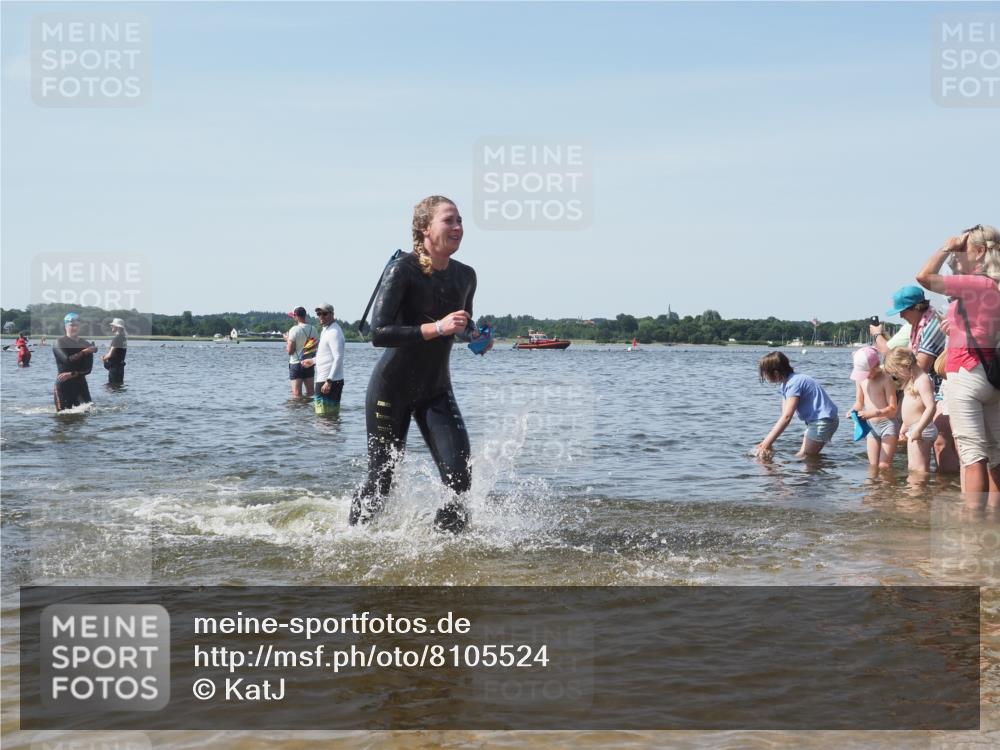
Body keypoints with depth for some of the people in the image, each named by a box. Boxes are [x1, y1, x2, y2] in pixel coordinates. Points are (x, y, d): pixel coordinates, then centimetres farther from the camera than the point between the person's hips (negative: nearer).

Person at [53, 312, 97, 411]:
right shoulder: (59, 343, -2)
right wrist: (85, 352, -12)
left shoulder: (86, 345, 9)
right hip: (64, 385, -4)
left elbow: (88, 369, 1)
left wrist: (71, 374, -12)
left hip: (80, 384, 4)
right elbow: (68, 360, -18)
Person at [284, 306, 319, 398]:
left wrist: (287, 340, 3)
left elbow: (290, 351, -14)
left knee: (297, 394, -5)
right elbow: (317, 345, 12)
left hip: (296, 364, -5)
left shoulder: (294, 330, -14)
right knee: (309, 392, 12)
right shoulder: (313, 329, 2)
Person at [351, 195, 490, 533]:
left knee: (460, 477, -12)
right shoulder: (403, 270, -17)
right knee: (381, 483, 6)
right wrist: (437, 328, -33)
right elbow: (378, 333, -26)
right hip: (391, 389, -5)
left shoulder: (465, 276, 1)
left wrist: (475, 336, -3)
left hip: (436, 391, 5)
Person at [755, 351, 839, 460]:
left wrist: (766, 444, -30)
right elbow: (784, 415, 4)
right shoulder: (786, 384, 8)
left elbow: (786, 417, -29)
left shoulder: (794, 383, -23)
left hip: (824, 421, -10)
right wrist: (767, 442, -4)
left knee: (802, 458, -8)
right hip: (815, 421, 10)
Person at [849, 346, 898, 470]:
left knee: (884, 466, -10)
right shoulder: (860, 379, 2)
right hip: (872, 427, 6)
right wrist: (854, 410, -10)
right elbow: (859, 402, 13)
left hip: (888, 425, -6)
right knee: (873, 466, 8)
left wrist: (873, 413, -32)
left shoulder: (886, 380, -16)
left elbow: (892, 408, -18)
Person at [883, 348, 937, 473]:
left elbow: (931, 407, -25)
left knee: (919, 469, -11)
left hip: (921, 430, -11)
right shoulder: (912, 380, 17)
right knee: (912, 468, 13)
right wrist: (904, 427, 27)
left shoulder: (922, 380, -16)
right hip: (912, 430, 11)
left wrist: (918, 429, -28)